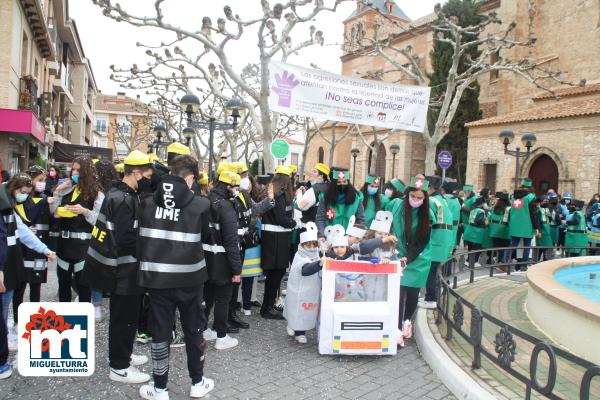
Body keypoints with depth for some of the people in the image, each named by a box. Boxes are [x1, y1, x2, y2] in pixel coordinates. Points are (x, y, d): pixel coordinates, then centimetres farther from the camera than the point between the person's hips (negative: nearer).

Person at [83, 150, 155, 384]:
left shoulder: (119, 193, 10)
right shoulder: (124, 200, -21)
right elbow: (126, 238, -26)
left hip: (120, 267, 10)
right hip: (123, 269, -10)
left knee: (124, 314, 22)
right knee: (124, 317, 2)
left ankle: (122, 355, 37)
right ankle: (119, 367, 15)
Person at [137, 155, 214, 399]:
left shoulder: (147, 202, -3)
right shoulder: (200, 204, -11)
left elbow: (141, 236, 6)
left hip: (156, 276, 2)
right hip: (189, 277, -1)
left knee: (160, 331, 12)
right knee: (193, 329, 15)